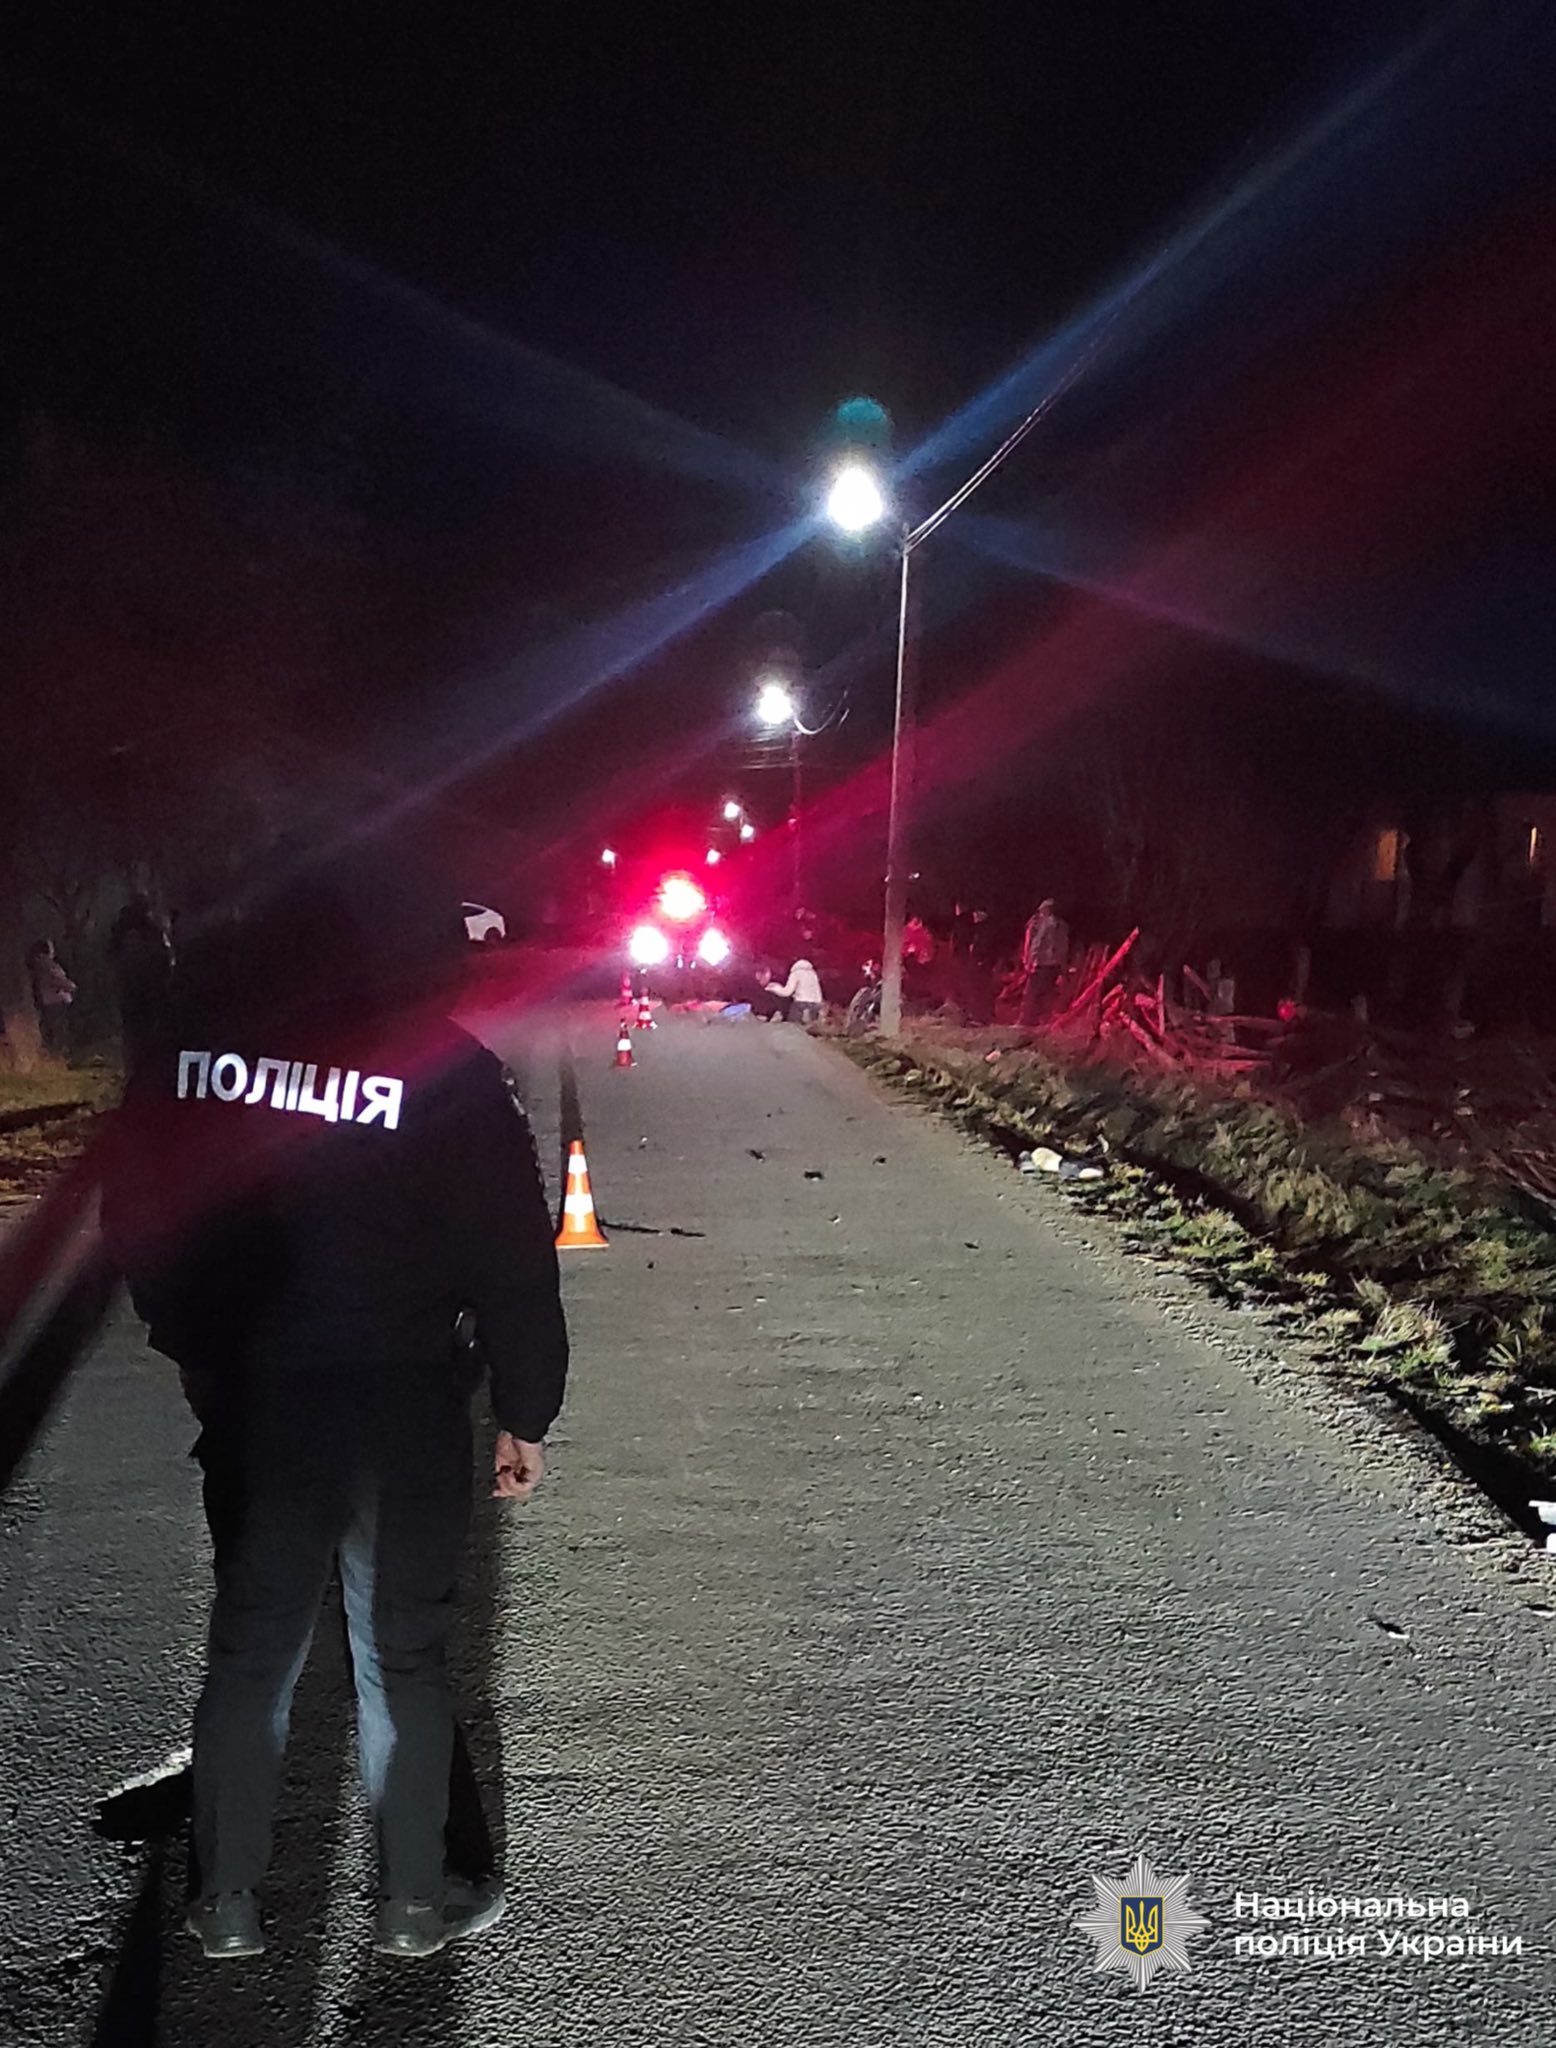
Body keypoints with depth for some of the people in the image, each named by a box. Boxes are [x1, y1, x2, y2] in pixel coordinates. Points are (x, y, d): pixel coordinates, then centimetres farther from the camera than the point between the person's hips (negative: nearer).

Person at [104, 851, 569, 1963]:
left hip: (249, 1403, 4)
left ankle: (228, 1901, 32)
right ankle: (415, 1901, 28)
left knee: (249, 1647, 19)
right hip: (406, 1411, -3)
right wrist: (526, 1413, -2)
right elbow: (510, 1265, -13)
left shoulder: (193, 1038, -4)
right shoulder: (447, 1067, -15)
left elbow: (138, 1224, 6)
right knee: (403, 1658, 13)